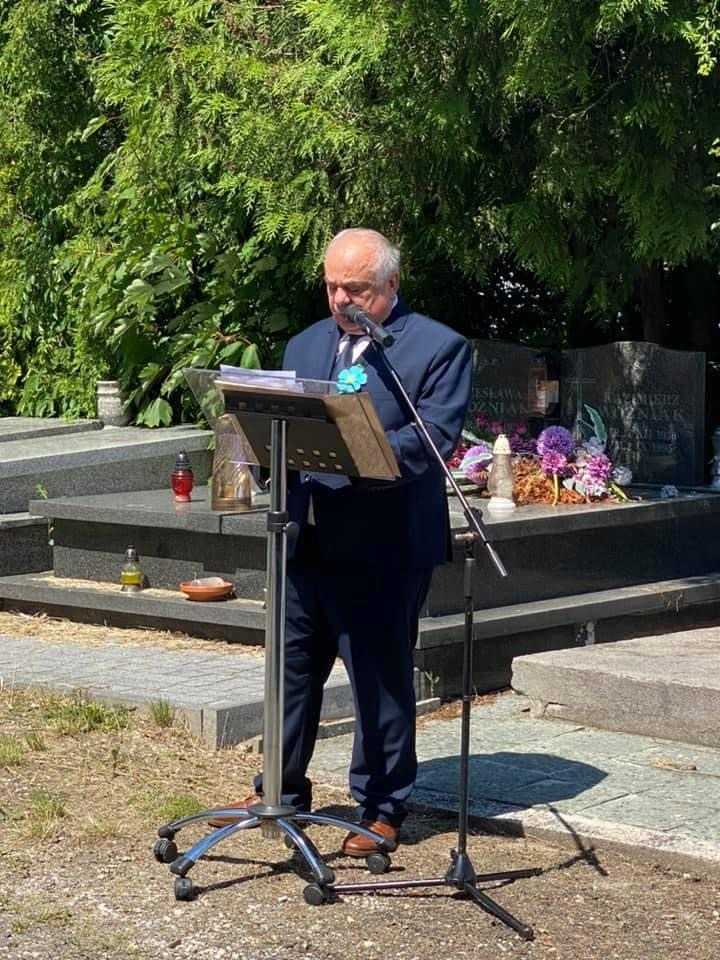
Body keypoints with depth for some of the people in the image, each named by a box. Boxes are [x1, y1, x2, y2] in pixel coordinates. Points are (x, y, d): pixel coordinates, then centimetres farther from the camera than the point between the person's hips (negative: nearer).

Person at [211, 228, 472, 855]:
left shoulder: (439, 349, -4)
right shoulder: (304, 346, 16)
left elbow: (435, 439, -14)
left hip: (383, 548, -6)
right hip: (307, 539, 6)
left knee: (381, 678, 2)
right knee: (293, 666, 13)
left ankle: (383, 808, 13)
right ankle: (282, 792, 26)